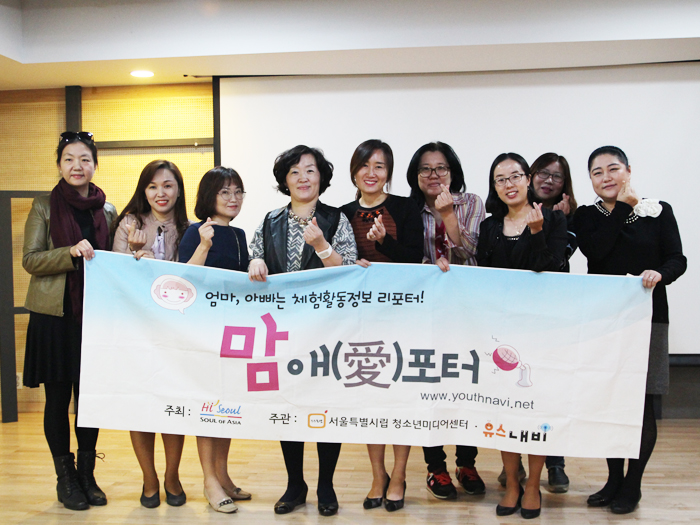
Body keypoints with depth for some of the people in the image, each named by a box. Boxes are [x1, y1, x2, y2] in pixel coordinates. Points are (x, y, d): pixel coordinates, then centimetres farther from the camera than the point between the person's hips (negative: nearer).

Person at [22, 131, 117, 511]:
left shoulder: (107, 211, 9)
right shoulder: (44, 207, 1)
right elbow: (30, 259, -6)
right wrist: (72, 252, -20)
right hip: (54, 316, -2)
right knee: (58, 398, 5)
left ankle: (86, 474, 22)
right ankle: (65, 479, 20)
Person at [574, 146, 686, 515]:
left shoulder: (659, 212, 3)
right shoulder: (586, 216, 6)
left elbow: (678, 259, -2)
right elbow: (595, 250, -13)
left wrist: (659, 273, -23)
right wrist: (622, 205, -9)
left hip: (647, 317, -2)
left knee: (642, 404, 2)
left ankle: (632, 484, 19)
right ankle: (614, 479, 24)